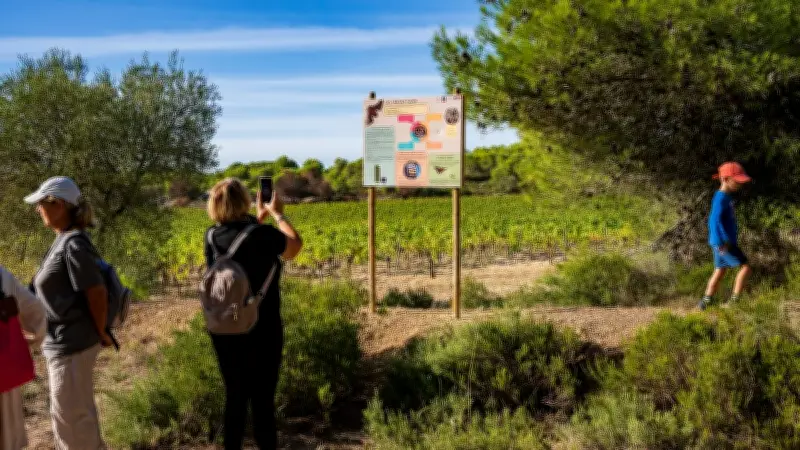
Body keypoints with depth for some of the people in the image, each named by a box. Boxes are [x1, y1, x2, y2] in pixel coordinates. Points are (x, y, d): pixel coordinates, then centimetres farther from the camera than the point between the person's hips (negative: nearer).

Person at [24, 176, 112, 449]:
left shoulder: (73, 245, -21)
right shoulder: (63, 242, 7)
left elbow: (97, 294, -22)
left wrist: (101, 333, -10)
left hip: (71, 344, -9)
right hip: (65, 342, 9)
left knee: (70, 415, 5)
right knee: (78, 412, 22)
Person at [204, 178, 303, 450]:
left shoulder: (212, 236, -4)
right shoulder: (263, 235, -18)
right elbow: (295, 245, 2)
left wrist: (260, 216, 23)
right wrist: (277, 214, 13)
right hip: (262, 331, -5)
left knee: (235, 396, 17)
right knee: (263, 398, 5)